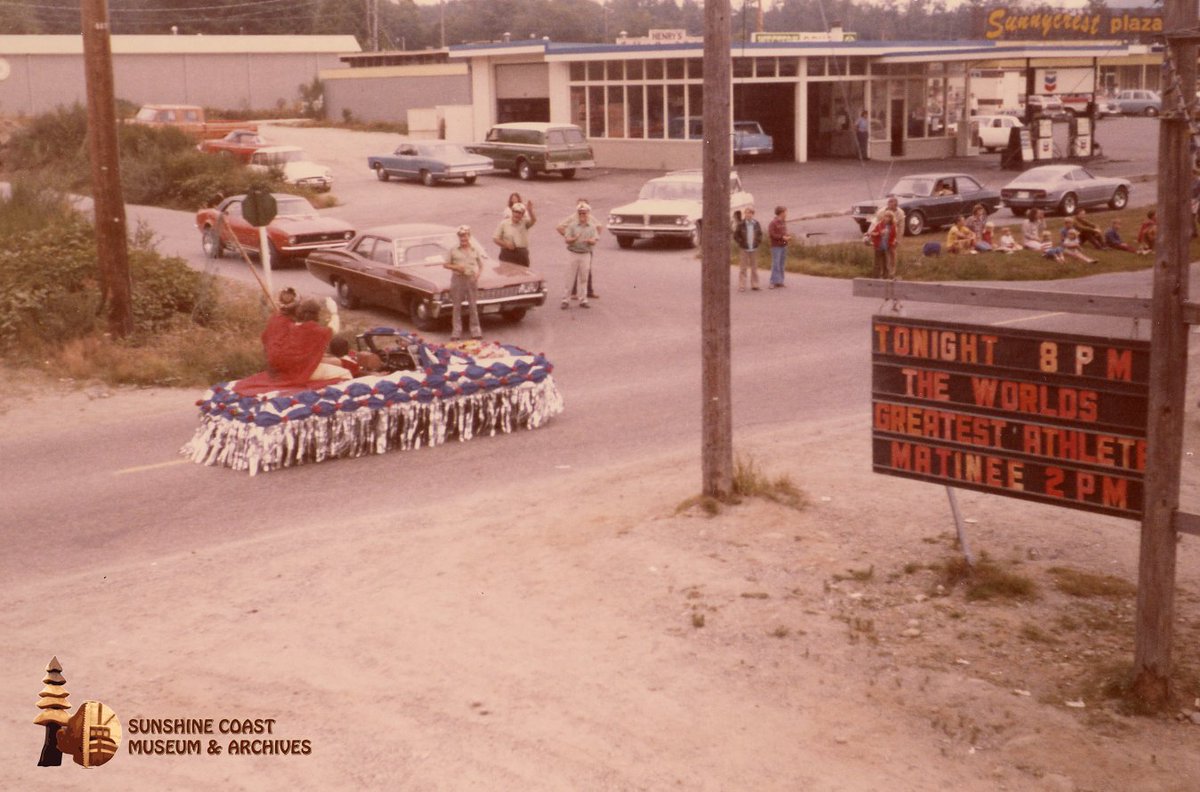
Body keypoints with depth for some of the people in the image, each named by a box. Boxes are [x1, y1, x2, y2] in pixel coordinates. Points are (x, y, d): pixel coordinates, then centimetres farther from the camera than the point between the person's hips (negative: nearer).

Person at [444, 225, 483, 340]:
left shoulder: (475, 250, 8)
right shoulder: (453, 250, 2)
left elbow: (481, 265, 13)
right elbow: (445, 264, 3)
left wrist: (478, 274, -6)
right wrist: (456, 267, -14)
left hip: (471, 279, 1)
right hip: (457, 279, -1)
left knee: (473, 306, 4)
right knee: (457, 306, 2)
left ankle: (476, 330, 9)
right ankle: (456, 331, 5)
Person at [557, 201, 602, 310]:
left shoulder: (592, 226, 4)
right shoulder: (572, 225, -1)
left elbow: (595, 241, -2)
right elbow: (567, 240, -6)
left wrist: (590, 240, -23)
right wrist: (573, 239, -25)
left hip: (586, 254, 2)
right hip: (573, 253, -2)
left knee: (583, 278, 7)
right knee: (570, 278, 1)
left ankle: (583, 300, 13)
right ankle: (566, 300, 5)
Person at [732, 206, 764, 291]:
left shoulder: (756, 224, 2)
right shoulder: (741, 224, -8)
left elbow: (760, 234, 14)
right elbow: (735, 235, -3)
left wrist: (759, 242, 1)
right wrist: (741, 242, -9)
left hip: (754, 249, 3)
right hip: (744, 249, -3)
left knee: (754, 268, 9)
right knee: (743, 268, 0)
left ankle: (754, 285, 17)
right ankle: (741, 286, 3)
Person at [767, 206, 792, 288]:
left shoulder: (783, 222, 13)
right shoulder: (773, 223, -11)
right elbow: (771, 234, -17)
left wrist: (788, 236, 1)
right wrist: (782, 237, -18)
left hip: (784, 246, 8)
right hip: (776, 246, -8)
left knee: (782, 265, 9)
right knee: (776, 264, -9)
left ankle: (780, 282, 14)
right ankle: (774, 282, -7)